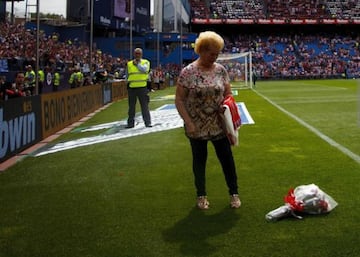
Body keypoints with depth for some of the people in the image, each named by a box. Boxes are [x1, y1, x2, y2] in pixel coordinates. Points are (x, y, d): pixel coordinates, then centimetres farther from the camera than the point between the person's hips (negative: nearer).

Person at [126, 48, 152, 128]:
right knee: (131, 106, 8)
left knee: (144, 105, -3)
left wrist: (137, 64, -9)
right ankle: (130, 123, 16)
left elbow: (145, 69, -15)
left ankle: (147, 122, 2)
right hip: (131, 87, 3)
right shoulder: (129, 63, 14)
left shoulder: (146, 62, 6)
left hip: (142, 87, -3)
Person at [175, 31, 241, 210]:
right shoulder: (188, 72, -12)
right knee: (199, 161, 11)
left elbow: (228, 94, 9)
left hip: (219, 125, 3)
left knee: (227, 159, 9)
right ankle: (201, 195, 27)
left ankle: (234, 193, 26)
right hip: (197, 127, -3)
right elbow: (179, 100, -10)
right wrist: (188, 122, -16)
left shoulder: (221, 70, 0)